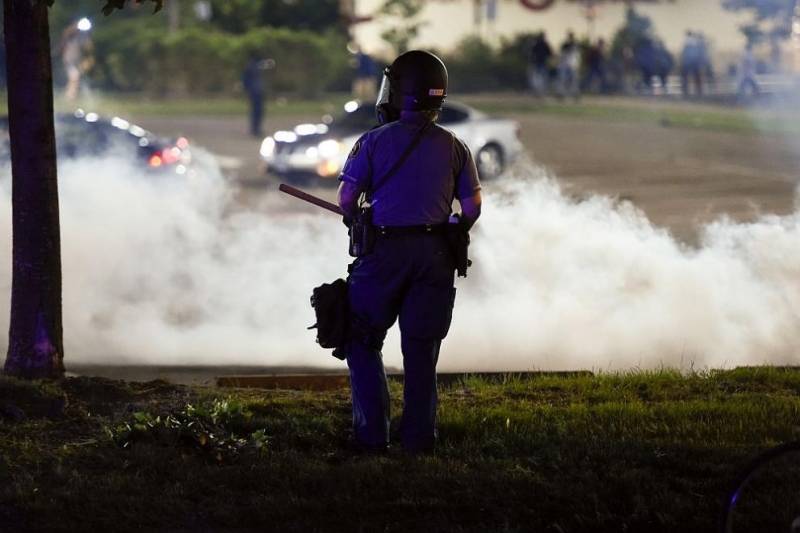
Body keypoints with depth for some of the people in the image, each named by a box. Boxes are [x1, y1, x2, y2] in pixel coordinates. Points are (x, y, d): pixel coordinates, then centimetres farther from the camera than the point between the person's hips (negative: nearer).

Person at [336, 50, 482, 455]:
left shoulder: (374, 142, -4)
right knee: (421, 350, 10)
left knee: (363, 343, 12)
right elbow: (472, 208, 2)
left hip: (384, 251, -2)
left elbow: (347, 199, -6)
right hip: (434, 255, 2)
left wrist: (356, 224, 15)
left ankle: (372, 434, 5)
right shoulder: (453, 147, 4)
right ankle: (419, 438, 9)